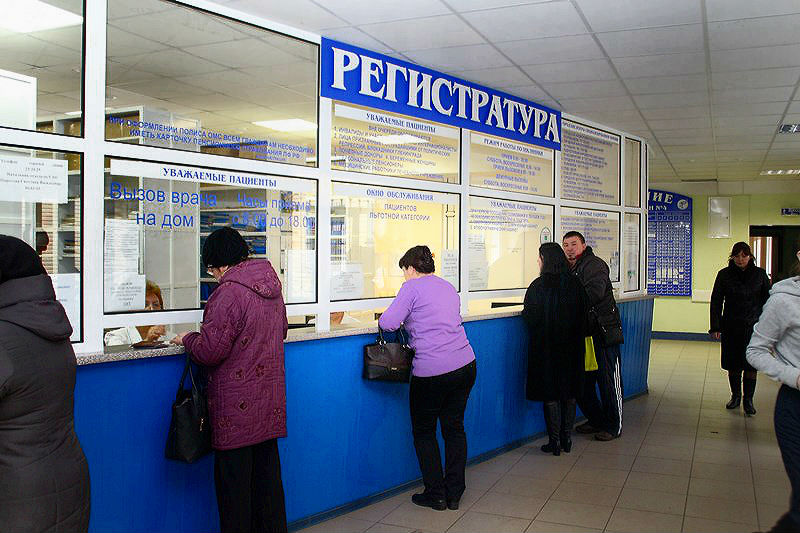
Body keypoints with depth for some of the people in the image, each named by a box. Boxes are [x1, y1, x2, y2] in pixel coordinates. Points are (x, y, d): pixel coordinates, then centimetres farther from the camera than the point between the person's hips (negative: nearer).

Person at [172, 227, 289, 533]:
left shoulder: (229, 292, -19)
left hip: (237, 407, -8)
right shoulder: (272, 287, 7)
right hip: (270, 402, 8)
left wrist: (187, 339, -1)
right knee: (267, 470, 17)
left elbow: (209, 350, -20)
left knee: (234, 479, 4)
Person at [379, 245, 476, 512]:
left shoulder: (413, 287, -4)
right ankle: (454, 494, 20)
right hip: (465, 365, 7)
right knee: (454, 427, 16)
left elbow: (388, 323, -11)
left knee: (424, 432, 11)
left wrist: (388, 319, 11)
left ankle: (436, 494, 14)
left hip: (431, 371, -7)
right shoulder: (448, 287, 17)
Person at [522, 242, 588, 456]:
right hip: (572, 347, 5)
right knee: (569, 393, 13)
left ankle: (555, 441, 7)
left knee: (550, 395, 3)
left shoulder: (539, 286, -14)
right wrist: (577, 337, 16)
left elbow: (530, 317, -14)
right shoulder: (575, 284, 1)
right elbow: (584, 315, 5)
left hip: (546, 347, -5)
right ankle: (566, 439, 20)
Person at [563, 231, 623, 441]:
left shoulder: (594, 264, -9)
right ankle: (595, 420, 28)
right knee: (582, 380, 12)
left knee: (607, 380, 0)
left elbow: (594, 292, -24)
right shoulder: (568, 269, 17)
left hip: (603, 331, -8)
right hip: (582, 333, 8)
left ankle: (613, 426, 11)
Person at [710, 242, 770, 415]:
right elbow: (716, 301, 1)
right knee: (733, 364, 8)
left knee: (751, 364, 2)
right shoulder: (724, 274, 0)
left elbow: (767, 300, 5)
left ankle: (748, 400, 12)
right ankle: (735, 396, 24)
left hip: (753, 327, 0)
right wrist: (715, 327, -4)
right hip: (731, 327, 1)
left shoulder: (760, 274, 2)